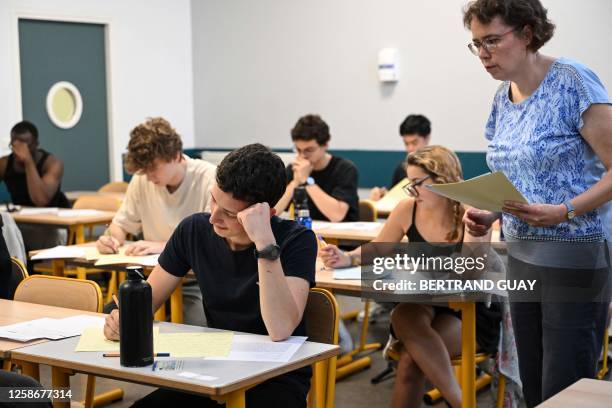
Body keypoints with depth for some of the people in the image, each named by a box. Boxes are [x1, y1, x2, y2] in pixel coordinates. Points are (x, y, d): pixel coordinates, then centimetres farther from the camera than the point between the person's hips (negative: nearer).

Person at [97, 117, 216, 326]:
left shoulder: (210, 179, -12)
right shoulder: (141, 179, 4)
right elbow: (121, 224, 18)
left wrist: (163, 246, -25)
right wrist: (111, 238, -6)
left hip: (197, 279, -5)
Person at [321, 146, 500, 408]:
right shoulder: (408, 209, -4)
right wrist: (347, 259, -10)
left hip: (467, 315, -4)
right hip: (422, 307, 4)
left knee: (411, 359, -32)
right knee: (403, 315, -35)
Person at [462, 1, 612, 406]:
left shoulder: (573, 83, -13)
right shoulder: (503, 98, 9)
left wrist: (563, 212, -26)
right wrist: (489, 215, 1)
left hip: (575, 257, -7)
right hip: (522, 254, 7)